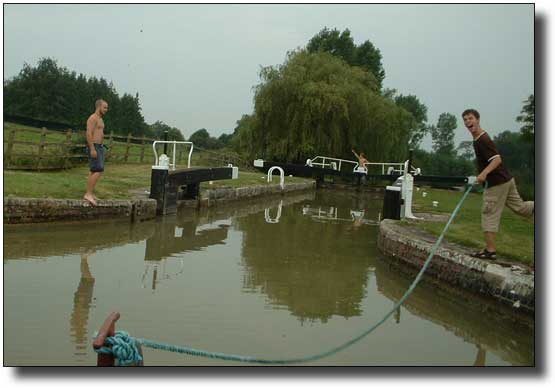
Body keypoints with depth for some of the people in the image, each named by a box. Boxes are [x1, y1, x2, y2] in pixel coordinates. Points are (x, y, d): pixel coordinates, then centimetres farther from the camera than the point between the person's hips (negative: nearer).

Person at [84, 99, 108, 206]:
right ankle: (88, 194, -18)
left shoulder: (100, 119, 19)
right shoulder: (93, 118, -11)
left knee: (93, 172, 10)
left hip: (99, 147, 10)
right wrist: (92, 149, -25)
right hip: (94, 147, -10)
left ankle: (90, 194, 12)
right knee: (98, 171, -16)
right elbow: (89, 134, -20)